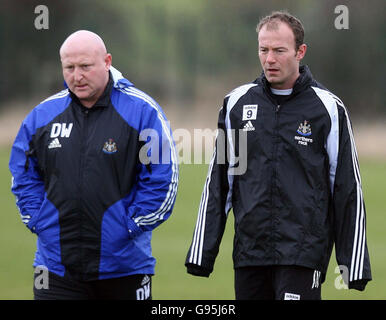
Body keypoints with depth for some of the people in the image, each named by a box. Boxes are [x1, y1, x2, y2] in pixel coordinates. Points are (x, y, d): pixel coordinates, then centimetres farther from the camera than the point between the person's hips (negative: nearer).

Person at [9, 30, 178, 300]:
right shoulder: (43, 115, 7)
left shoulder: (143, 112, -4)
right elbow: (23, 176, 16)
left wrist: (130, 226, -10)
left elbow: (163, 180, -5)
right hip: (56, 265, 2)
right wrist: (38, 221, 3)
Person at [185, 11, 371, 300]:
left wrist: (354, 264, -2)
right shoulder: (237, 103, 9)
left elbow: (348, 190, 1)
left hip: (304, 253, -4)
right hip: (248, 252, 4)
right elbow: (218, 184, 14)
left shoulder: (328, 108, 0)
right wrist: (202, 252, 9)